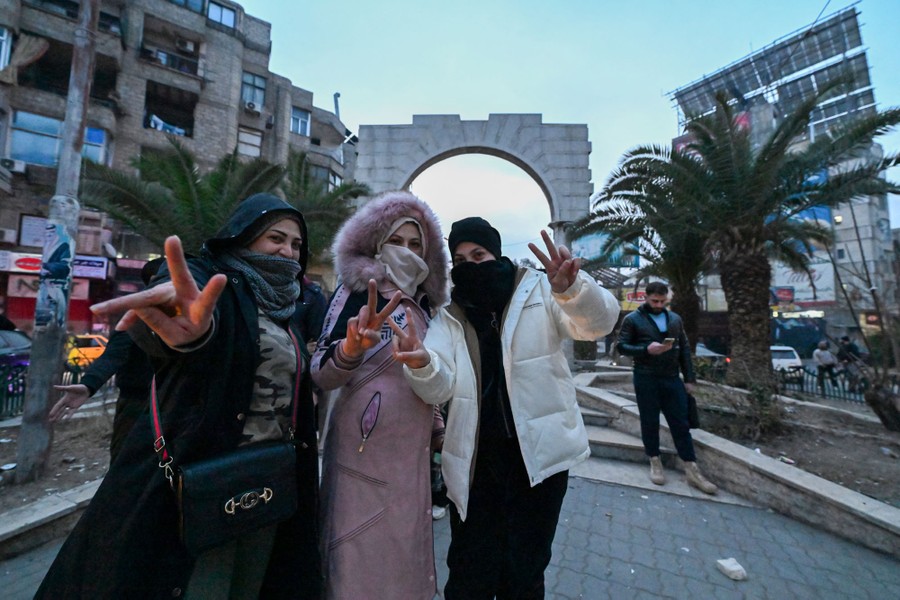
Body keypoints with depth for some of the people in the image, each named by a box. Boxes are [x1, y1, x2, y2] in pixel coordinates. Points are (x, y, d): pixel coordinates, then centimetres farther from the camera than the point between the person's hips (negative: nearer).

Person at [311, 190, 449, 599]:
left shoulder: (422, 302, 9)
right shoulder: (358, 289, -9)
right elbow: (321, 372, -19)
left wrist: (434, 426, 17)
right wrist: (352, 347, -39)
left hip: (411, 450, 6)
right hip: (366, 449, -6)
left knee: (405, 552, 19)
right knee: (363, 558, 7)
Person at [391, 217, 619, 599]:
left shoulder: (539, 292, -2)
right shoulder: (448, 318, 2)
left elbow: (599, 322, -15)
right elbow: (439, 387, -10)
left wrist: (572, 288, -37)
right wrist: (422, 364, -33)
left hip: (538, 456, -1)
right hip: (475, 463, 2)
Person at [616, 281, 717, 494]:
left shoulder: (675, 319, 12)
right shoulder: (632, 319, -3)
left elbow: (684, 349, 13)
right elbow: (622, 346, -6)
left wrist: (689, 378, 8)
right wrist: (646, 349, -22)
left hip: (672, 378, 4)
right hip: (646, 379, -4)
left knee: (681, 423, 8)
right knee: (650, 422, 7)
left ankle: (692, 471, 18)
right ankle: (655, 463, 22)